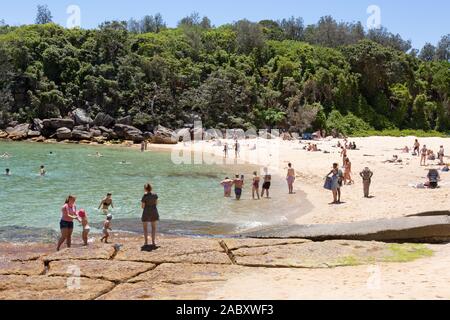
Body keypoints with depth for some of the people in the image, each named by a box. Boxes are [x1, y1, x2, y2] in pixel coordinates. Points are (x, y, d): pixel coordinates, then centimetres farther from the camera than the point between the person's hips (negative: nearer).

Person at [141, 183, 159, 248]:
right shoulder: (155, 195, -3)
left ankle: (146, 242, 8)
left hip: (146, 213, -3)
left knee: (145, 228, 11)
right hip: (154, 212, 3)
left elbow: (143, 207, -9)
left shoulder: (144, 197, -15)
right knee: (154, 228, 12)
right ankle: (153, 242, 7)